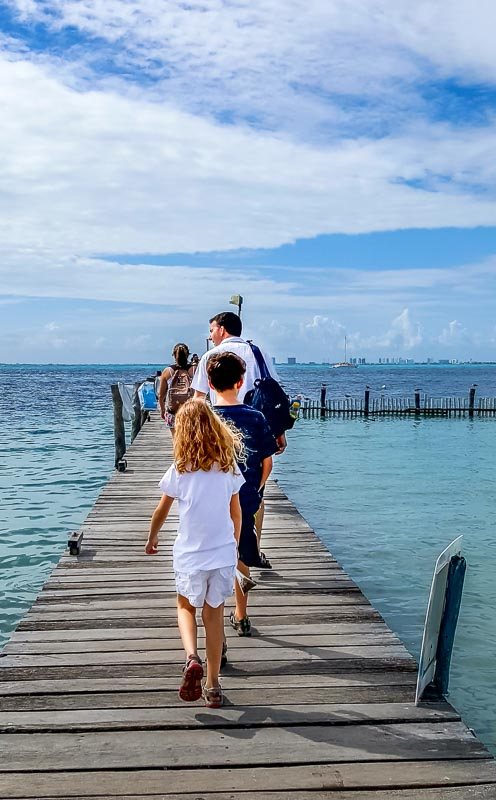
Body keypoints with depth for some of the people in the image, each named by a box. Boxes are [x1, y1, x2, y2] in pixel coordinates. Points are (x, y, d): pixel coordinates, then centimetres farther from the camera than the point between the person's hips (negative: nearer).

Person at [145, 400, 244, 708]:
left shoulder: (180, 469, -7)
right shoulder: (229, 466, -2)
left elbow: (162, 511, 5)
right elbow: (236, 513, 7)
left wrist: (152, 538, 23)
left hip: (190, 555, -2)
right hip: (224, 553, 2)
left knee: (186, 606, 20)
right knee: (214, 613, 13)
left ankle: (192, 657, -6)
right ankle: (213, 685, 19)